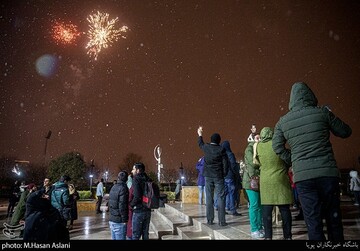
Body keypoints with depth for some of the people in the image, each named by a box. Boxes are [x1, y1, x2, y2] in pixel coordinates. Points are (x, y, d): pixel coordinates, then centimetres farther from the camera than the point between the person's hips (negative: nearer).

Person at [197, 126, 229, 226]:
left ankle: (210, 220, 12)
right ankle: (221, 221, 0)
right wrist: (224, 174, 5)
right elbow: (226, 164, -9)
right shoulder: (221, 150, -9)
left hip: (208, 176, 3)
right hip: (219, 176, -3)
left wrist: (200, 135, 41)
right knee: (220, 198, 1)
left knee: (209, 198, 9)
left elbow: (201, 144, 24)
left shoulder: (206, 147, 0)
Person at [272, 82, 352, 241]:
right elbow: (345, 132, 11)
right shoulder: (322, 112, 1)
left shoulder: (283, 121, 5)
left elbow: (277, 147, 4)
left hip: (302, 176, 0)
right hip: (327, 172, 0)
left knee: (313, 222, 6)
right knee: (333, 218, 13)